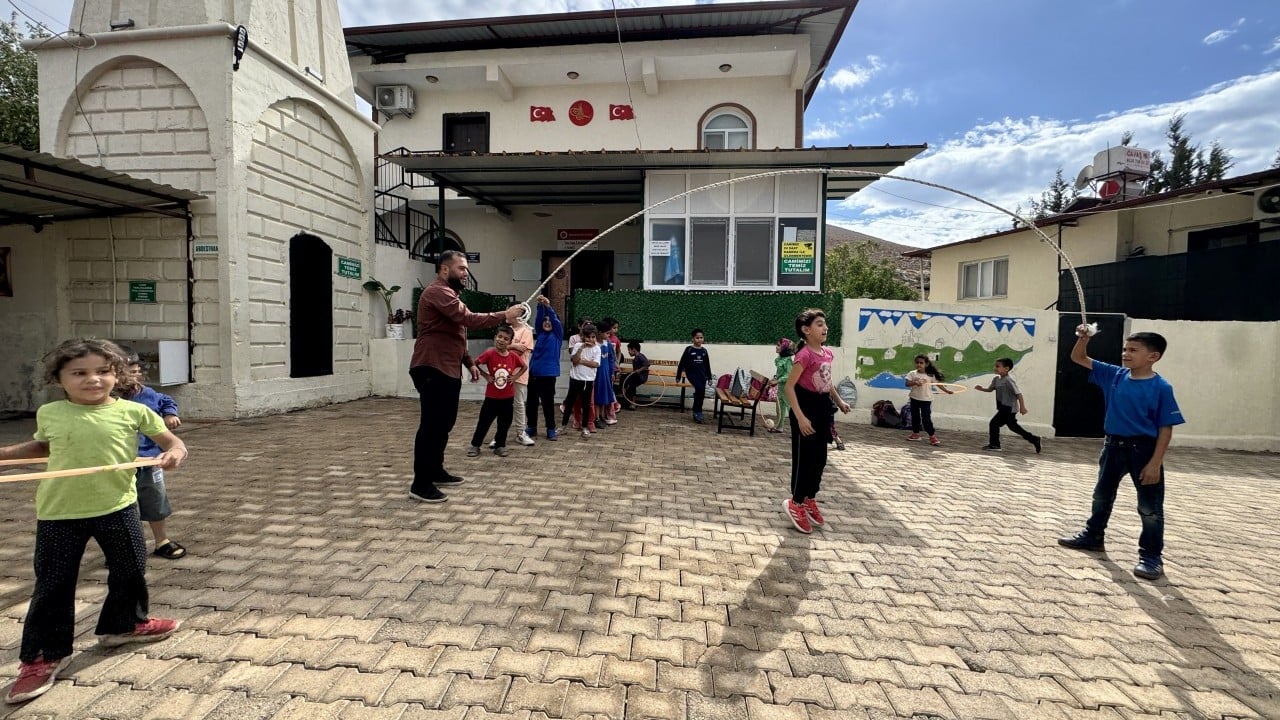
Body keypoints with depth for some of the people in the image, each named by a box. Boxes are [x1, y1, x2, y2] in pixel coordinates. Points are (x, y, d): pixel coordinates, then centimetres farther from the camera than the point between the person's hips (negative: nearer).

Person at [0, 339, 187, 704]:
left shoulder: (133, 411, -7)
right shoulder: (49, 414, 1)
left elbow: (172, 441, -2)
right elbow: (42, 446, 22)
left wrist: (174, 453, -23)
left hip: (117, 507, 0)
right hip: (59, 513, 1)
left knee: (130, 570, 13)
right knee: (52, 586, 8)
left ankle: (123, 624, 38)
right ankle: (42, 657, 26)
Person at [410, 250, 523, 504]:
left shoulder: (448, 294, 23)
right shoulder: (438, 292, -13)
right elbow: (468, 319, -27)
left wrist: (469, 362, 18)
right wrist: (504, 316, -21)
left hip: (448, 370, 11)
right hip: (432, 369, -11)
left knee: (444, 424, 16)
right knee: (431, 426, -8)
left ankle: (436, 471, 27)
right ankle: (420, 484, -2)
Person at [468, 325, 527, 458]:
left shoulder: (514, 356, -6)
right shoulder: (489, 353, -14)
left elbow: (525, 367, 11)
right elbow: (475, 365, -2)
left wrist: (515, 376, -2)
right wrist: (486, 376, -8)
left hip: (508, 397, 3)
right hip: (491, 396, -2)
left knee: (505, 423, 11)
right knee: (484, 422, 6)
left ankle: (500, 446, 25)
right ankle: (475, 445, 20)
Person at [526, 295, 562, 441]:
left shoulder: (558, 334, 4)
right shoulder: (540, 333, 12)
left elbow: (555, 319, -11)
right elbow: (539, 318, -2)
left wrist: (548, 306, -26)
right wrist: (540, 305, -20)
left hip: (549, 373, -4)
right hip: (533, 371, 4)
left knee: (548, 402, 1)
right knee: (532, 401, 9)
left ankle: (551, 429, 10)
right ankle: (531, 428, 20)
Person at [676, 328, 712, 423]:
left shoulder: (704, 351, 8)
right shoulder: (689, 349, -4)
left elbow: (707, 365, 17)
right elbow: (682, 364, -2)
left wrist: (709, 377, 17)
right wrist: (678, 377, -3)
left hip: (702, 375, 5)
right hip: (692, 374, -5)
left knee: (701, 393, 3)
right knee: (700, 389, -23)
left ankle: (696, 412, 18)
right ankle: (697, 412, -9)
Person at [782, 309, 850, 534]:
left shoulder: (828, 353, 6)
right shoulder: (805, 355, -19)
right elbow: (789, 386, -22)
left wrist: (839, 401, 16)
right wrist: (800, 417, -25)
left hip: (823, 407, 9)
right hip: (807, 406, -8)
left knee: (820, 458, 15)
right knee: (804, 459, 1)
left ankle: (810, 501, 31)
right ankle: (795, 504, 17)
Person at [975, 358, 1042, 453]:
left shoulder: (1009, 381, -19)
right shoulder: (996, 379, 5)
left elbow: (1018, 393, -21)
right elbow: (990, 389, 17)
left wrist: (1022, 407, -23)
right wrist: (982, 389, -3)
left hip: (1009, 408, -10)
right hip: (1003, 408, 10)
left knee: (994, 423, -10)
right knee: (1013, 426, 20)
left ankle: (994, 445, 0)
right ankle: (1034, 439, 33)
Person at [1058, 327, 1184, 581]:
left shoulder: (1161, 388, -14)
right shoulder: (1114, 375, -1)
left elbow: (1166, 428, -13)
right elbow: (1079, 359, 3)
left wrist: (1155, 463, -16)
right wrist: (1083, 339, -17)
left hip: (1144, 449, -5)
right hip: (1113, 446, 5)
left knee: (1150, 507, 5)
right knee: (1102, 496, 19)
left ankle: (1151, 556, 19)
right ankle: (1093, 536, 35)